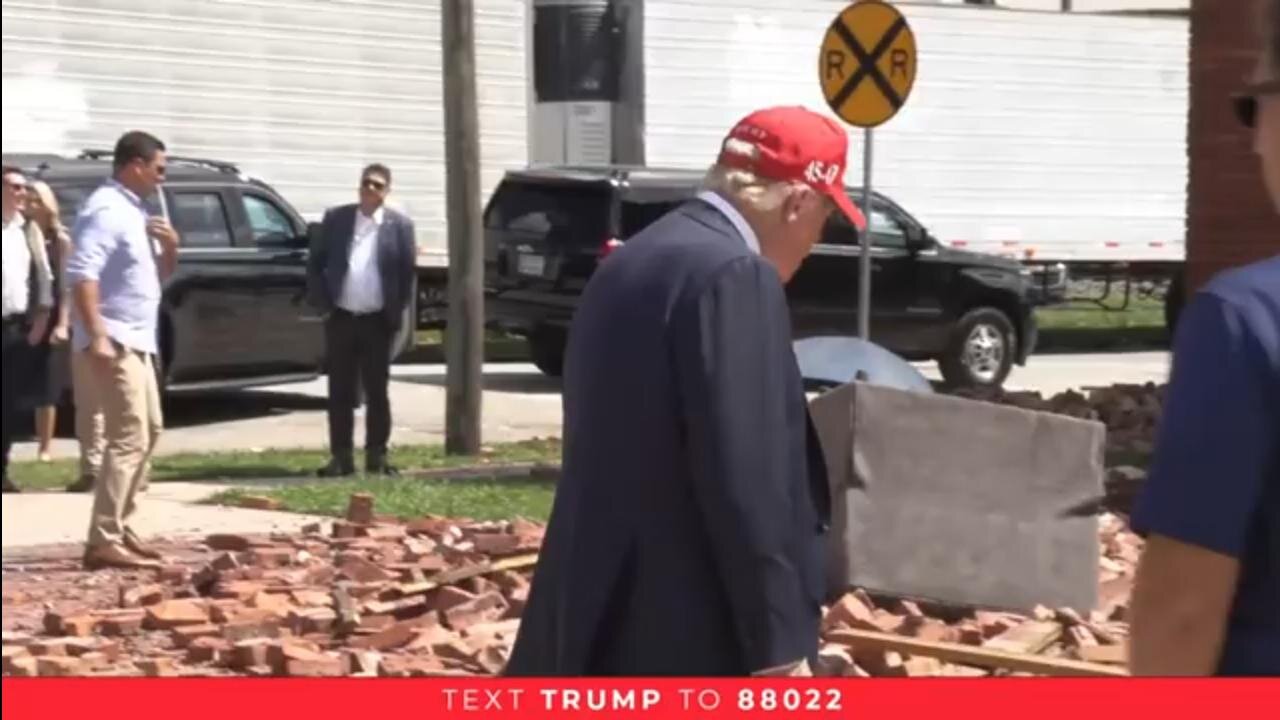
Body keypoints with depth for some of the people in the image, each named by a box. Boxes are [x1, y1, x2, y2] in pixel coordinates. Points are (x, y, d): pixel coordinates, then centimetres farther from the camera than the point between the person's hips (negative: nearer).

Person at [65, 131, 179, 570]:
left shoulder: (135, 210, 15)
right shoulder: (106, 210, -14)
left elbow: (161, 274, 23)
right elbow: (82, 273, -26)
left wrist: (170, 246, 1)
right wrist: (97, 335, -33)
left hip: (136, 339, 11)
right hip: (112, 339, -11)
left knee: (149, 431, 17)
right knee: (130, 437, -16)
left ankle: (118, 528, 22)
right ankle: (104, 542, -20)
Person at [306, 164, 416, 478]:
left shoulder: (399, 225, 0)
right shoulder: (336, 218, 5)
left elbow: (407, 273, 2)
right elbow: (315, 263, 8)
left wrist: (396, 313, -2)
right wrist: (322, 302, -1)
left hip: (377, 321, -2)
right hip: (341, 319, 2)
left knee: (376, 392, 4)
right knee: (340, 392, 3)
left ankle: (377, 457, 10)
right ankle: (341, 457, 8)